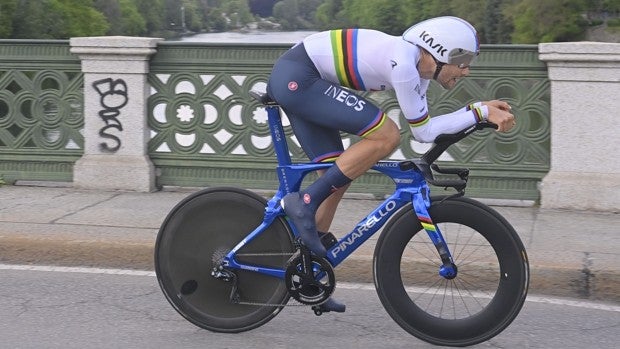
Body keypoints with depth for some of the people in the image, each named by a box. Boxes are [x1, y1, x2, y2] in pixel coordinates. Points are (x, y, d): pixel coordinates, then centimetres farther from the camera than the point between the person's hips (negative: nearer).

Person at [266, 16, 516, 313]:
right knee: (386, 137, -17)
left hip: (291, 80, 10)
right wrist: (480, 112, -10)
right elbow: (423, 132, -14)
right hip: (297, 77, -10)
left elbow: (423, 130, 8)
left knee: (337, 179, 9)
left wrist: (483, 111, 4)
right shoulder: (403, 62, -21)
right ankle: (304, 203, -13)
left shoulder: (417, 67, 8)